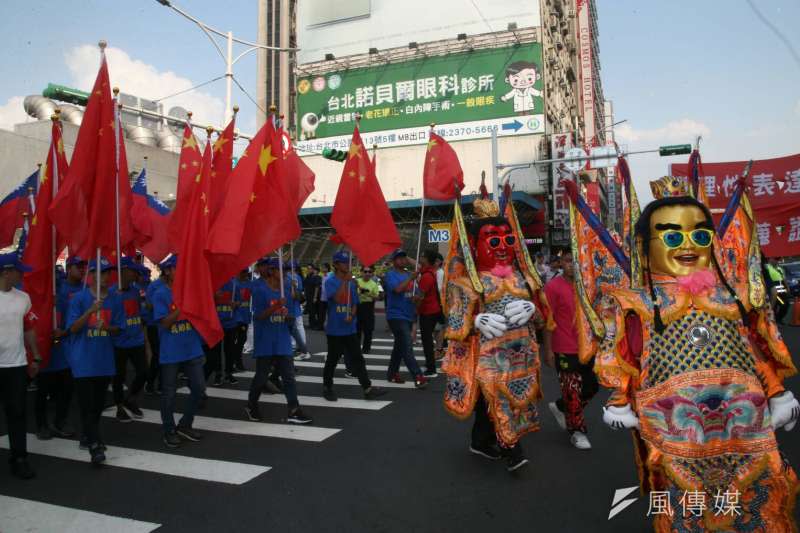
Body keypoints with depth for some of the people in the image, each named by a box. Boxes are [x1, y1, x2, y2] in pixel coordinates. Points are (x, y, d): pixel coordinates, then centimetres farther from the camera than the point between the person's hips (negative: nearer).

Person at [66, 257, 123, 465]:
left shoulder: (114, 300, 5)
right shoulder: (79, 298, -7)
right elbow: (73, 328, -10)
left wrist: (107, 326, -14)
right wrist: (90, 312, -23)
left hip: (105, 360, 5)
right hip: (83, 360, -4)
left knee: (99, 403, 14)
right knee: (87, 404, -4)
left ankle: (87, 436, 32)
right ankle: (94, 446, -2)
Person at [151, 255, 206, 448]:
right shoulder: (160, 294, -8)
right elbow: (165, 323, -15)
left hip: (192, 349, 4)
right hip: (171, 352, -4)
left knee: (199, 388, 6)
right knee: (169, 393, 8)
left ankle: (185, 425, 26)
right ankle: (169, 431, 25)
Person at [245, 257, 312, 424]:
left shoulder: (284, 290, 8)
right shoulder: (260, 290, -11)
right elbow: (259, 316, -15)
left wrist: (288, 315, -5)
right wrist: (276, 307, -26)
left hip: (283, 341, 5)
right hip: (265, 342, -5)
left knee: (289, 376, 1)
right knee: (261, 376, 8)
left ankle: (294, 411, 3)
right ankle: (251, 406, 30)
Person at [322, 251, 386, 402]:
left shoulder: (351, 282, 9)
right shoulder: (330, 281, -8)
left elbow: (354, 304, 12)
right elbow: (336, 298, -24)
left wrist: (351, 315, -8)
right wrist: (345, 281, -23)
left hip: (350, 329, 5)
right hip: (334, 329, -5)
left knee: (357, 358, 3)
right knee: (332, 359, 6)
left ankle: (367, 388, 3)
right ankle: (327, 388, 23)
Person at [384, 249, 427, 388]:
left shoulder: (408, 275, 13)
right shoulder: (391, 275, -7)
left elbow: (413, 294, 20)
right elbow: (397, 289, -25)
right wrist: (411, 278, -24)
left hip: (408, 316, 8)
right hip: (396, 316, -8)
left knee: (400, 346, 15)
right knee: (407, 346, -13)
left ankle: (392, 373, 27)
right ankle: (418, 377, -17)